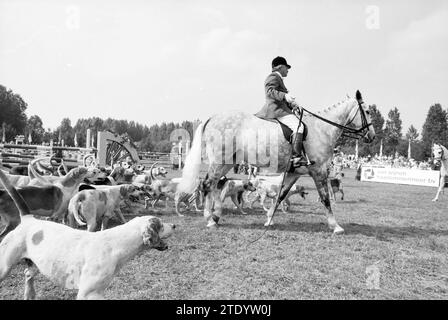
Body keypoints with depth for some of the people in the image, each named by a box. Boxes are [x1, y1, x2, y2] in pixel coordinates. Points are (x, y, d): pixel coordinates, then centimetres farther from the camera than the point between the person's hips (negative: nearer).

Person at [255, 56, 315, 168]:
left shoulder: (278, 79, 30)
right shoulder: (273, 77, -3)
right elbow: (270, 92, -21)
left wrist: (293, 105, 14)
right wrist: (285, 96, -35)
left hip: (278, 109, 11)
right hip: (276, 110, -11)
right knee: (298, 125, -25)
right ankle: (296, 157, -34)